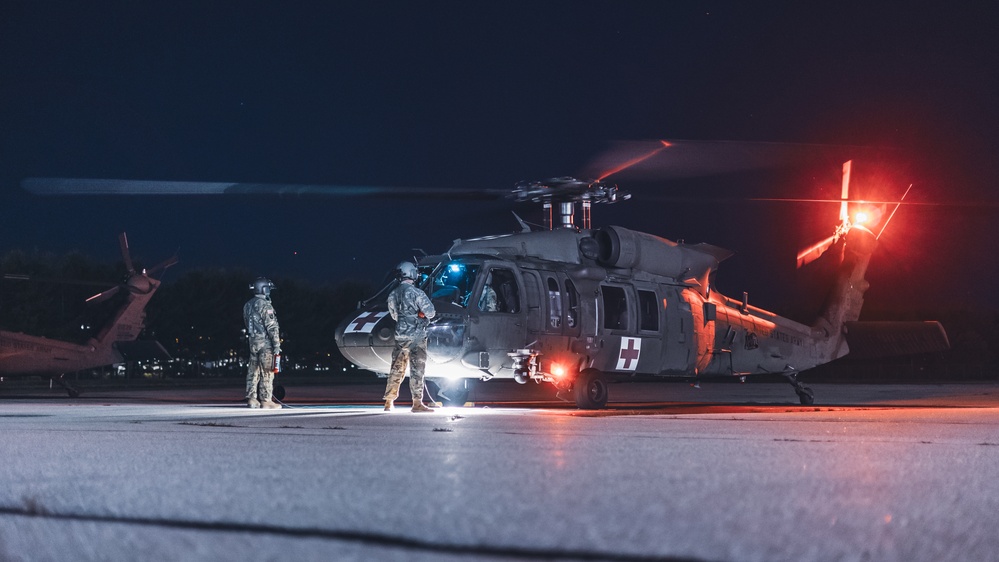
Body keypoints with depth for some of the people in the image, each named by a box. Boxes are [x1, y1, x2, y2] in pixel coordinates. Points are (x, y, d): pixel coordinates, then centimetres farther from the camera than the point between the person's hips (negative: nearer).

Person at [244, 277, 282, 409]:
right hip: (265, 342, -8)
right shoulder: (265, 305, -14)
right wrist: (277, 345, -17)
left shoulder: (247, 305, 11)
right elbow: (272, 327, -17)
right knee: (266, 372, -4)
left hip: (252, 341, 8)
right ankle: (265, 401, -4)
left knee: (253, 371, 12)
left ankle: (252, 398, 14)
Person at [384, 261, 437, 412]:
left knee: (397, 368, 12)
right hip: (416, 335, -6)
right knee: (417, 369, -2)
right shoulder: (415, 292, -13)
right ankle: (417, 403, -3)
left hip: (400, 335, 6)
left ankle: (389, 402, 14)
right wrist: (429, 314, 7)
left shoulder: (393, 294, 7)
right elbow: (429, 312, -14)